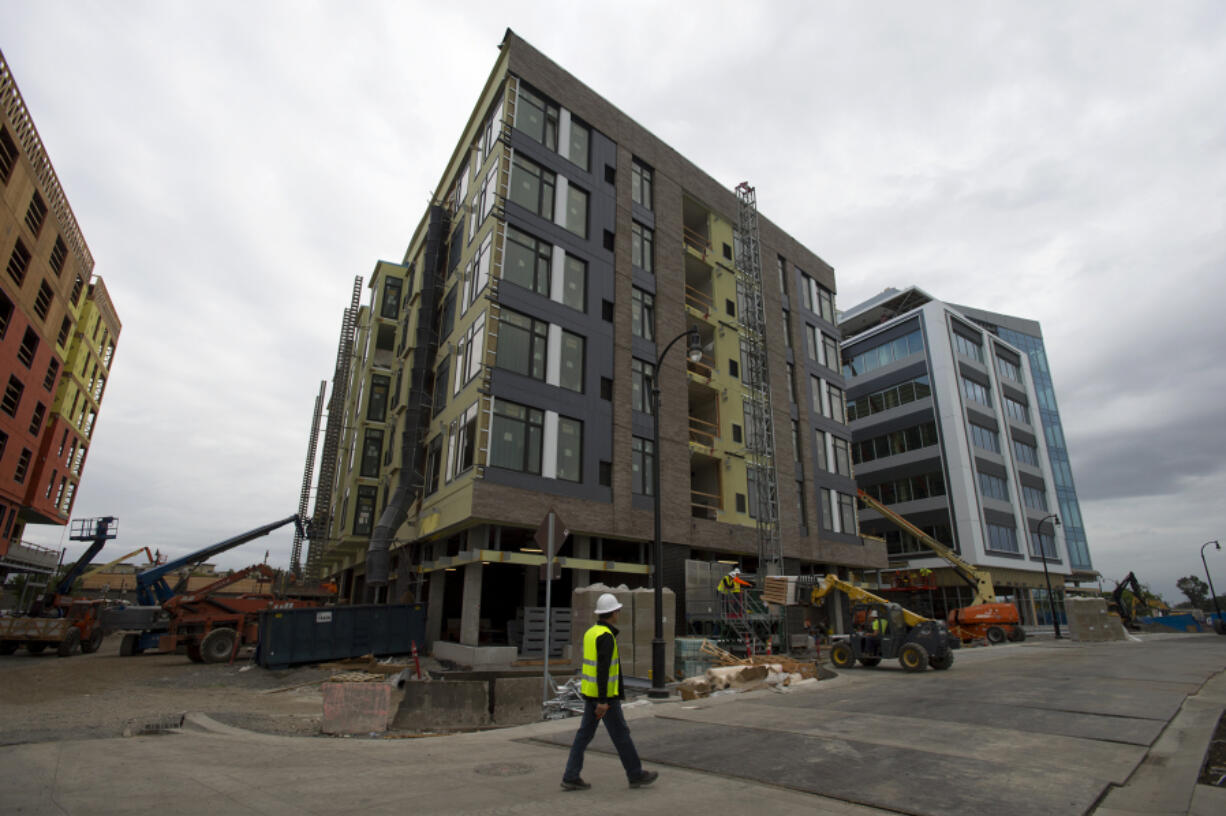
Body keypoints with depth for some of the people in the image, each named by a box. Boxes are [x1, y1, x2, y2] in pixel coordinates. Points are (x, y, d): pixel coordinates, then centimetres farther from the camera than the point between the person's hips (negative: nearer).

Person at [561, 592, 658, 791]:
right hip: (604, 695, -8)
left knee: (585, 734, 10)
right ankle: (636, 775, 18)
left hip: (589, 692, 9)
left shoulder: (590, 633, 8)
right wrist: (603, 701, -26)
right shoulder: (606, 636, -21)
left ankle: (571, 777, 10)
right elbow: (603, 669, -26)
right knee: (621, 733, 5)